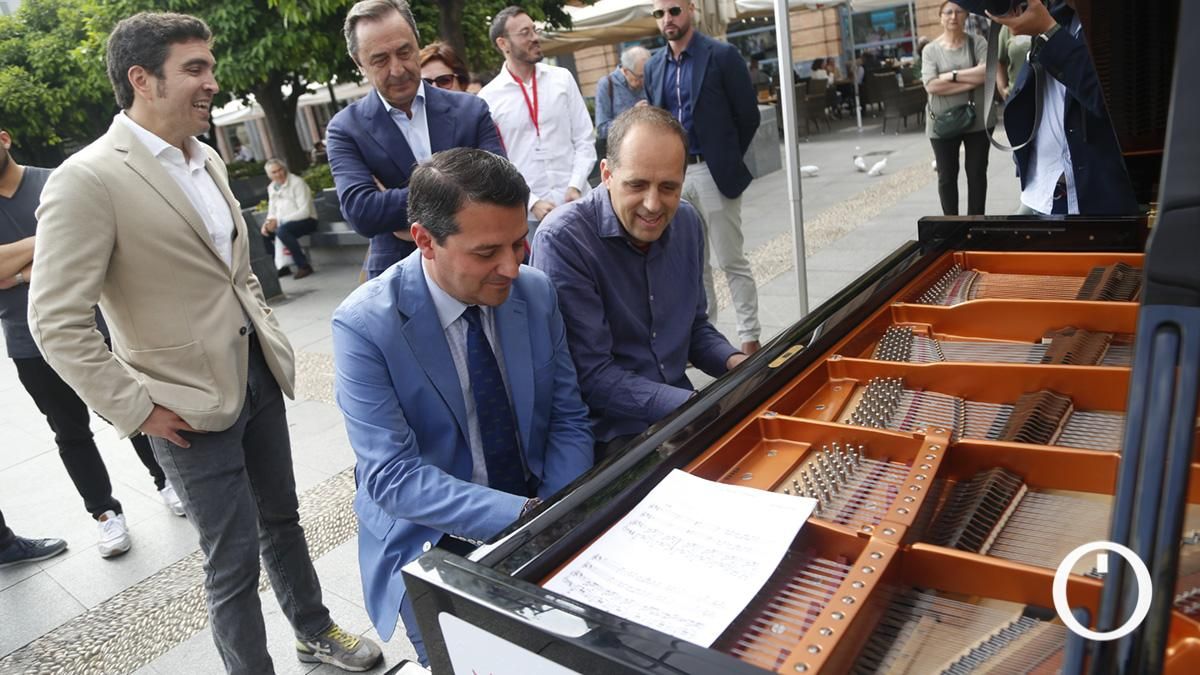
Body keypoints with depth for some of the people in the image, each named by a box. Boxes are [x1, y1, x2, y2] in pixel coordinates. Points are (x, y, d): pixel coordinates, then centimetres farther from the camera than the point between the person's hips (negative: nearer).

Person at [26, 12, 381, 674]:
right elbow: (56, 322, -17)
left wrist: (267, 332, 12)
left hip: (259, 377, 7)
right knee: (233, 560, 6)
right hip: (191, 407, -7)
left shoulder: (206, 159, 7)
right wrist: (138, 410, -15)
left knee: (282, 518, 22)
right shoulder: (87, 180, -17)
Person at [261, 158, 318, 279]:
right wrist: (268, 222, -12)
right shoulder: (271, 188, 8)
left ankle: (304, 266, -25)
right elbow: (272, 212, 13)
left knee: (282, 230, -34)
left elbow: (305, 211, -21)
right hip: (284, 223, 8)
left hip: (306, 220, -8)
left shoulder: (297, 183, -14)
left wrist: (279, 221, -24)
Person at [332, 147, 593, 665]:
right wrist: (524, 515, -29)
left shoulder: (536, 293, -5)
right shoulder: (365, 325, -18)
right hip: (434, 537, -3)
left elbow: (567, 420, 1)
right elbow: (391, 476, -20)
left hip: (539, 512, 4)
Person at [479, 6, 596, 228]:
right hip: (526, 213, -2)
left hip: (575, 202, 2)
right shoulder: (488, 98, -2)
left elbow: (584, 139, 5)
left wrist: (576, 186, -9)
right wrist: (532, 202, -11)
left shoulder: (562, 78, 5)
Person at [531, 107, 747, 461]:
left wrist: (735, 362, -4)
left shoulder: (687, 223, 4)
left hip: (679, 411, 7)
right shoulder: (562, 239, -18)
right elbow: (591, 377, -19)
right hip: (608, 435, -7)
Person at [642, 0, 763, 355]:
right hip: (672, 174, 5)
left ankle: (750, 339, 12)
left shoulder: (723, 55, -6)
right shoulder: (654, 66, 10)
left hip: (713, 173, -5)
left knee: (731, 261, 1)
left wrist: (727, 160, 1)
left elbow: (748, 115, -3)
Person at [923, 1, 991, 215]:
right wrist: (971, 81, -14)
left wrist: (952, 75, -16)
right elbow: (931, 85, -14)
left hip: (977, 121, 1)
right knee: (947, 176, 6)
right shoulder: (931, 49, -1)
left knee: (977, 173, 7)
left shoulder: (977, 42, 2)